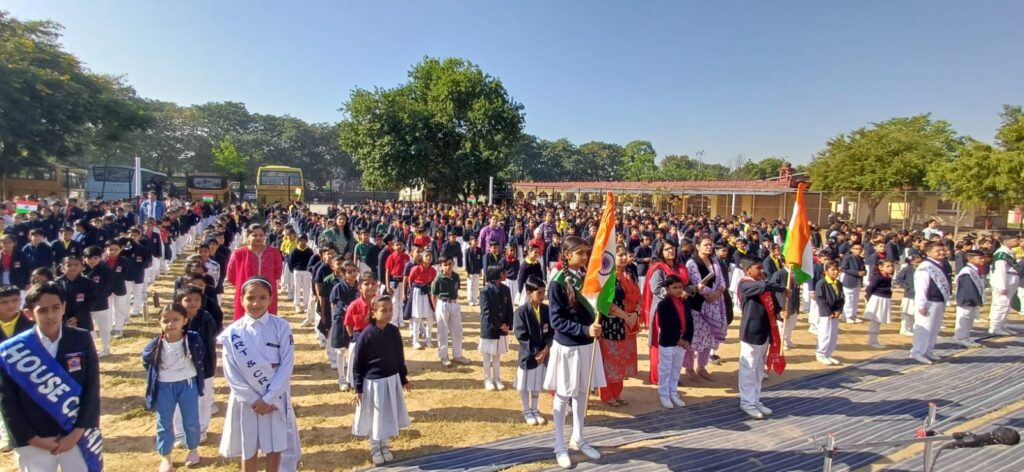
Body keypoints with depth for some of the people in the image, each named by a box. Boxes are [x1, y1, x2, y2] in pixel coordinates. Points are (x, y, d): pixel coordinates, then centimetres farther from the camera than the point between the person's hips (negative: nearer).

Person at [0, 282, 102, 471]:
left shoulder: (82, 340, -6)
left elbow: (92, 389, -5)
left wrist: (76, 434, -10)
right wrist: (35, 440, -8)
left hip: (77, 435, 0)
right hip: (34, 442, 0)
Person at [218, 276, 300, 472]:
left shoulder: (281, 327, -10)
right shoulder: (232, 332, -9)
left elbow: (286, 366, -11)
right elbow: (231, 374, -7)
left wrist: (268, 399, -14)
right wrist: (254, 400, -12)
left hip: (275, 399, 0)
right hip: (246, 401, 1)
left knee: (275, 447, 13)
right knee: (249, 449, 16)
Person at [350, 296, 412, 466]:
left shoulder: (394, 332, -5)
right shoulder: (365, 335, -17)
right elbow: (357, 364, -9)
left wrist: (404, 379, 13)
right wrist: (358, 389, -9)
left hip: (392, 380, 4)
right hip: (372, 382, -4)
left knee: (388, 416, 16)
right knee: (374, 417, 11)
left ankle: (384, 445, 37)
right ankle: (375, 448, 32)